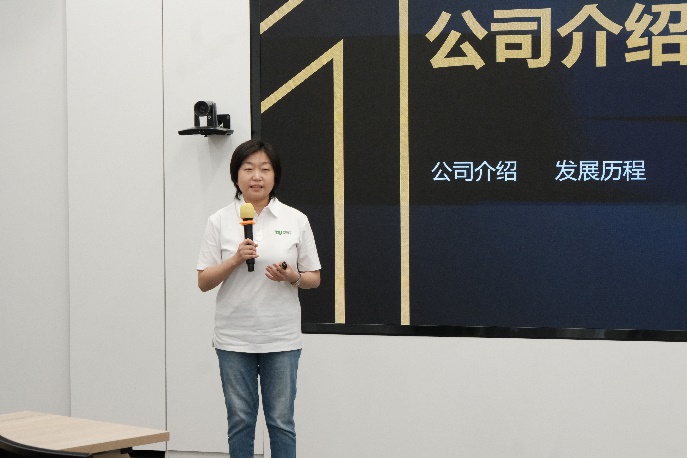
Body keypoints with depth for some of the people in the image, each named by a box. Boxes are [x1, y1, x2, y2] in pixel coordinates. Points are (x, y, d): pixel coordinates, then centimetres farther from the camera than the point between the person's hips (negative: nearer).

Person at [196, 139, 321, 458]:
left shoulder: (296, 221, 2)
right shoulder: (220, 222, 1)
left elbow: (314, 278, 7)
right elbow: (203, 282, -1)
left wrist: (292, 277, -15)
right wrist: (235, 259, -17)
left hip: (281, 338, 0)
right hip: (235, 338, 0)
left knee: (281, 420, 5)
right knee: (240, 419, 7)